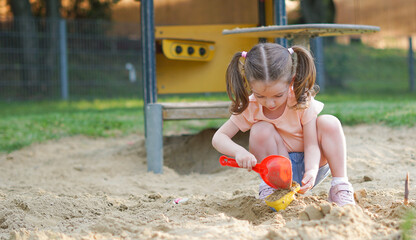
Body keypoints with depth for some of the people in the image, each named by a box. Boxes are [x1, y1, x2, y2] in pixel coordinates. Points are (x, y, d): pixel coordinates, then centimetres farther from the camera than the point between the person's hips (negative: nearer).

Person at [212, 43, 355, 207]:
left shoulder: (302, 101, -20)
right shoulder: (250, 107, -15)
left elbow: (311, 144, -21)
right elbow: (218, 137, -15)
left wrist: (311, 171, -42)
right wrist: (238, 151, -37)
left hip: (308, 163, -1)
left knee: (329, 123, -25)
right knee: (261, 130, -25)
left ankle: (340, 186, -21)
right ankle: (269, 185, -11)